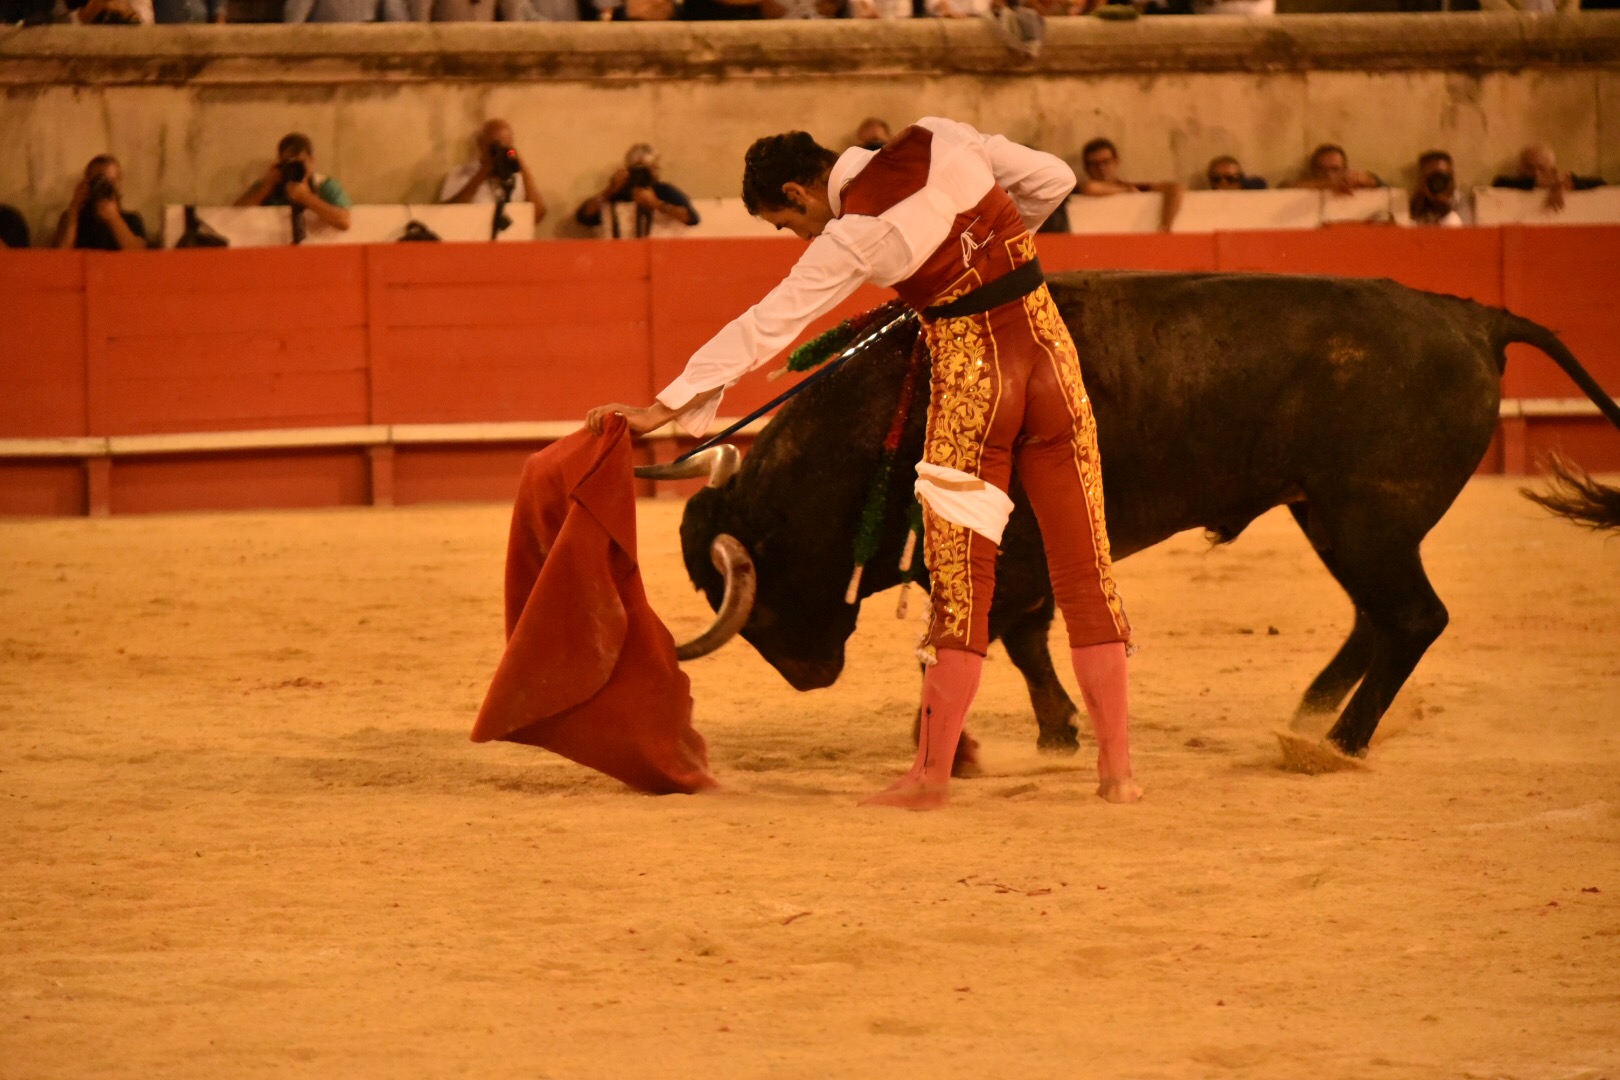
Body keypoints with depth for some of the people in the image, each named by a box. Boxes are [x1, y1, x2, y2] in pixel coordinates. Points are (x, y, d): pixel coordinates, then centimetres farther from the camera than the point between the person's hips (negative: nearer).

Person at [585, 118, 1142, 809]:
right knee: (1084, 568, 6)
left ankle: (932, 773, 6)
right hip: (1048, 348, 4)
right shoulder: (938, 140, 3)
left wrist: (663, 408, 0)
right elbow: (1054, 179, 12)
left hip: (970, 382, -4)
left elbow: (760, 331, -4)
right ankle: (1116, 767, 5)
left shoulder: (848, 241, -7)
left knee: (961, 581, 4)